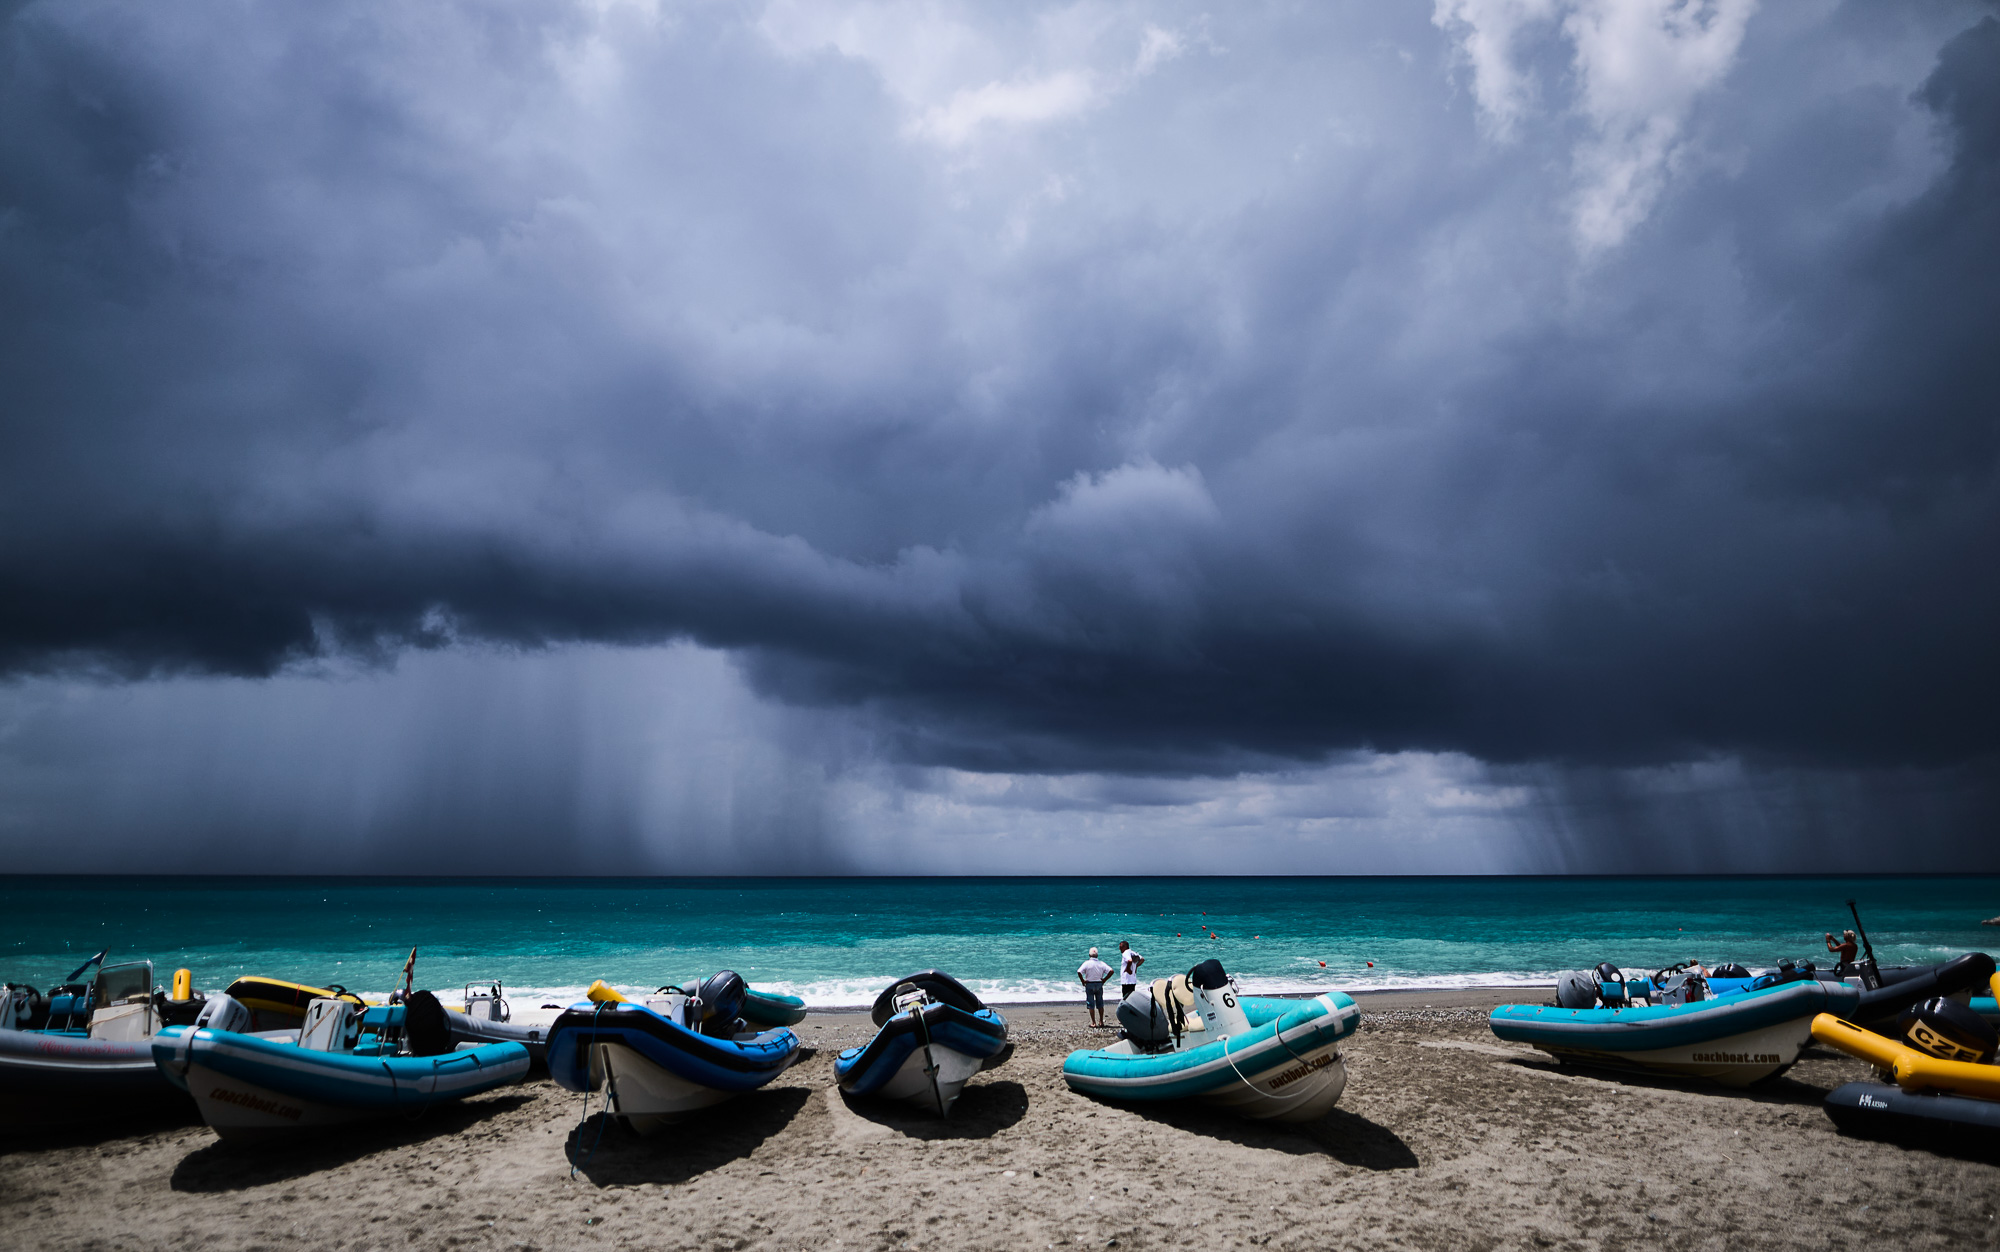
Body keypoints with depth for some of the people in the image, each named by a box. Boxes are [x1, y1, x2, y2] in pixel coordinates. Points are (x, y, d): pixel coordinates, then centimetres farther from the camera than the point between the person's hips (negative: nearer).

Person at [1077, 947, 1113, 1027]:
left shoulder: (1087, 963, -9)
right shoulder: (1101, 963, 0)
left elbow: (1079, 972, -20)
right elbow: (1111, 971, -6)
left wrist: (1082, 981, -8)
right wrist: (1104, 980, 1)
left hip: (1089, 984, -3)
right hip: (1099, 984, 3)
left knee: (1091, 1004, 3)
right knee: (1100, 1004, 15)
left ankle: (1093, 1022, 2)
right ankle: (1101, 1021, 18)